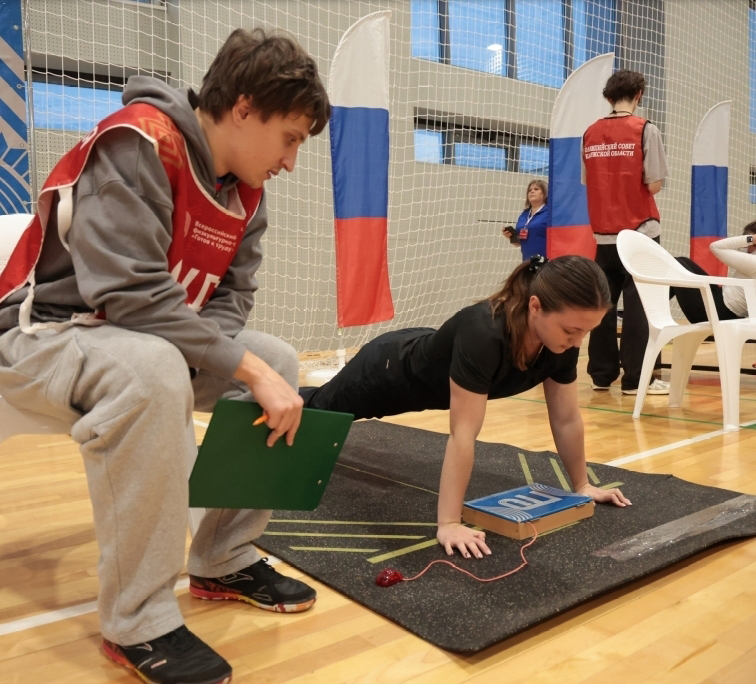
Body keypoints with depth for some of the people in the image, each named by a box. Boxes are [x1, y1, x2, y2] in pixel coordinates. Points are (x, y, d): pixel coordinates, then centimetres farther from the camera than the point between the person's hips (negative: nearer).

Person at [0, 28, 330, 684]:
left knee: (281, 360, -2)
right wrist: (249, 369, -29)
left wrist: (263, 367, -19)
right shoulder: (137, 145, -24)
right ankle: (137, 622, -22)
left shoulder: (244, 192, 2)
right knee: (151, 370, -38)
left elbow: (230, 297, 3)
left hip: (150, 336, 8)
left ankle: (224, 560, 7)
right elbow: (130, 292, -32)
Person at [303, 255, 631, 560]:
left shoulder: (562, 343, -26)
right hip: (389, 371, -6)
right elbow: (463, 434, -45)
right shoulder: (484, 335, -47)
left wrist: (582, 485, -4)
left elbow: (566, 419, -12)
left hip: (426, 370, 7)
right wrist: (448, 524, -43)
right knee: (320, 409, 25)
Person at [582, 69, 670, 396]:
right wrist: (635, 184, 9)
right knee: (638, 305, 0)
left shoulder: (590, 133, 5)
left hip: (604, 233, 4)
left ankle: (602, 373, 15)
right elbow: (654, 185, -10)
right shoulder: (645, 130, -8)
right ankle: (636, 378, 2)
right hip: (639, 231, -4)